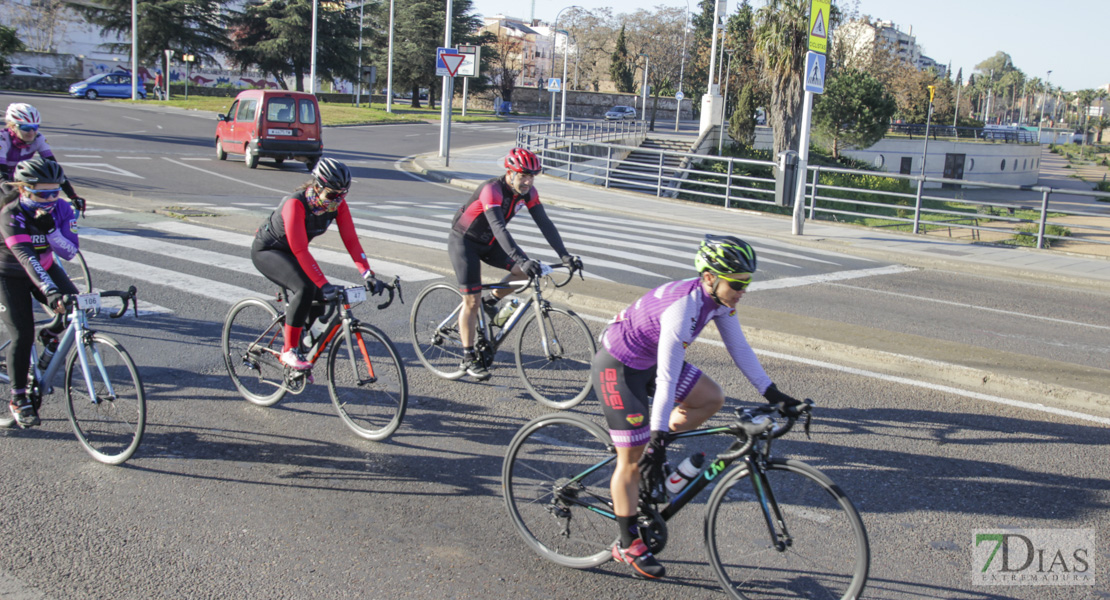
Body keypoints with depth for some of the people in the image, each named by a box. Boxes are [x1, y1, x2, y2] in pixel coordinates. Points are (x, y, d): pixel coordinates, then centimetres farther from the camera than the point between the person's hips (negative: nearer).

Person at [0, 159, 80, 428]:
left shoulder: (60, 209, -15)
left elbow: (69, 251, -22)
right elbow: (26, 257, -42)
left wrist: (49, 228, -39)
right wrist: (50, 291, -53)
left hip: (45, 269, 4)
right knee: (23, 336, -12)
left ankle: (51, 335, 13)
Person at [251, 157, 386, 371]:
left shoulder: (338, 204, -16)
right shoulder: (296, 203, -35)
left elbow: (351, 240, -19)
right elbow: (300, 250, -38)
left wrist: (368, 275, -31)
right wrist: (324, 284, -44)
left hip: (290, 253, 7)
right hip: (266, 251, -7)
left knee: (322, 298, -5)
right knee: (304, 289, -30)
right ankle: (289, 351, -17)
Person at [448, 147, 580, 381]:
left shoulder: (528, 192, -13)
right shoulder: (491, 190, -33)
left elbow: (544, 223, -14)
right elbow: (499, 228, -45)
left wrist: (565, 256, -24)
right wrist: (521, 259, -56)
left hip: (489, 242, 6)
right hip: (464, 241, -6)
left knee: (525, 271, -13)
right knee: (472, 301, -10)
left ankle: (491, 302, 12)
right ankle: (468, 359, 2)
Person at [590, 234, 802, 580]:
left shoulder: (719, 299, -9)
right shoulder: (683, 308, -34)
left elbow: (739, 348, 1)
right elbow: (666, 379, -34)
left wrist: (771, 393, -3)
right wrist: (658, 439, -33)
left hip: (649, 360, 8)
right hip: (618, 366, -8)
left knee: (712, 399, 3)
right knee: (633, 460, -3)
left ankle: (647, 447, 14)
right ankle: (627, 545, 11)